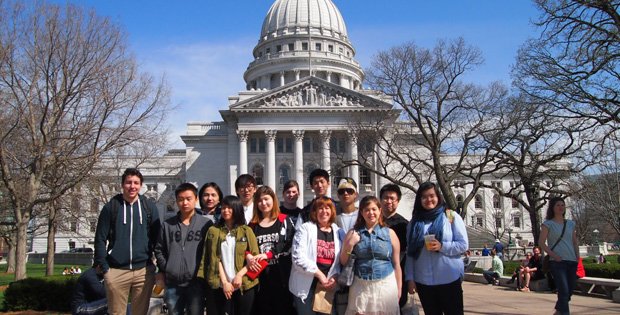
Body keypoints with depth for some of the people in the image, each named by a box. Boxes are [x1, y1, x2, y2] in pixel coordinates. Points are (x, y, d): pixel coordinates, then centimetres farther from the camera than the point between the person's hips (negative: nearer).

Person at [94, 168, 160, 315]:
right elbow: (100, 239, 2)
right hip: (116, 271, -1)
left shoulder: (149, 207, 5)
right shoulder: (111, 207, 2)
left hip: (144, 271, 1)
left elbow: (157, 239, 8)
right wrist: (104, 267, -3)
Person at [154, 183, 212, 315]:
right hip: (172, 284, 3)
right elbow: (159, 250, 13)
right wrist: (163, 270, 5)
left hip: (196, 282, -2)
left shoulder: (206, 224, 0)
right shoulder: (167, 224, 8)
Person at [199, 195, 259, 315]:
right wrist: (224, 282, -8)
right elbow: (215, 258, 0)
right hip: (220, 286, 0)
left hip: (244, 286, 0)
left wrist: (240, 275, -10)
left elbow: (255, 257, 2)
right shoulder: (213, 231, 5)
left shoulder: (247, 231, 5)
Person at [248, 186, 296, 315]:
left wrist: (269, 255, -15)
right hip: (260, 276, 3)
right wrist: (249, 256, -10)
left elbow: (290, 246, -6)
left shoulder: (284, 221, 4)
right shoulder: (253, 224, 12)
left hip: (282, 275, -2)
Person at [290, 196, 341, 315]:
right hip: (306, 286, -4)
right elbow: (298, 257, -15)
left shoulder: (337, 232, 9)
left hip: (328, 286, 4)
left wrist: (334, 277, -8)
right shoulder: (305, 229, -5)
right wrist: (319, 274, -16)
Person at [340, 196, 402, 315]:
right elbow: (343, 262, 7)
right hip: (360, 287, 1)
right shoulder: (353, 233, 5)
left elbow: (396, 264, 5)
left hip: (386, 286, 0)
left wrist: (398, 290, 4)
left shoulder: (390, 233, 3)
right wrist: (350, 245, -8)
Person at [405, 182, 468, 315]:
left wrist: (442, 246, -18)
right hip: (423, 281, 3)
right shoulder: (414, 222, 8)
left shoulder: (451, 216, 0)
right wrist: (410, 278, 2)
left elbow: (463, 244, -3)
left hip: (450, 279, -3)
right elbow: (410, 253, 8)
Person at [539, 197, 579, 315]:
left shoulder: (570, 223, 14)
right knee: (564, 290, -14)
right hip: (557, 262, -5)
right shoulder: (548, 224, 0)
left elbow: (575, 242, 17)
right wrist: (553, 255, -14)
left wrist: (578, 258, 5)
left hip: (571, 261, 5)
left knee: (570, 290, 12)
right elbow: (542, 243, -4)